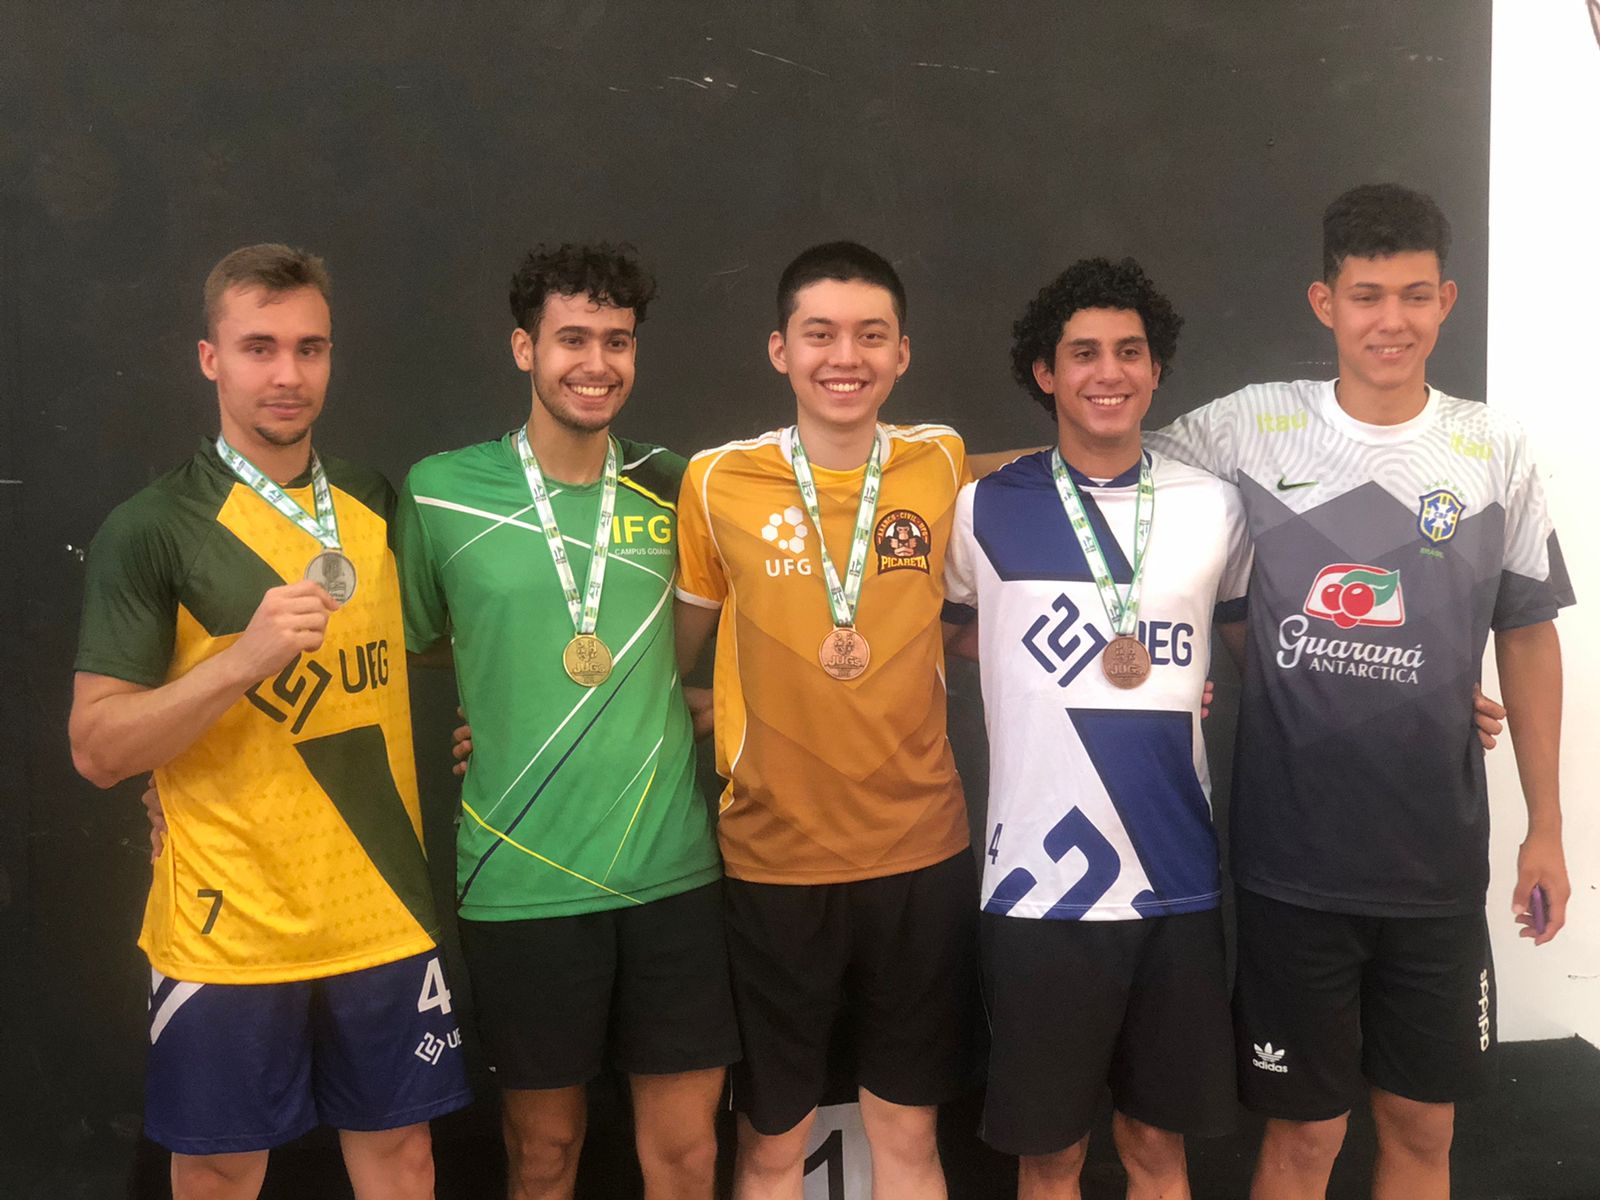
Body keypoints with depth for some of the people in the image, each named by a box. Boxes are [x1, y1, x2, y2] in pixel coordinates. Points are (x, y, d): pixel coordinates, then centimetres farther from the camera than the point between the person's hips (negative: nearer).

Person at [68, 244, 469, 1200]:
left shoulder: (380, 504, 5)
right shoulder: (149, 530, -9)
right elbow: (98, 749, -12)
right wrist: (245, 657, -24)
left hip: (384, 913, 4)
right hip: (228, 932, -3)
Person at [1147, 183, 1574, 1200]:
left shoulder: (1496, 450, 1)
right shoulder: (1249, 429, -6)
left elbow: (1528, 634, 7)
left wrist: (1547, 827, 8)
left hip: (1439, 859, 2)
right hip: (1293, 858, -2)